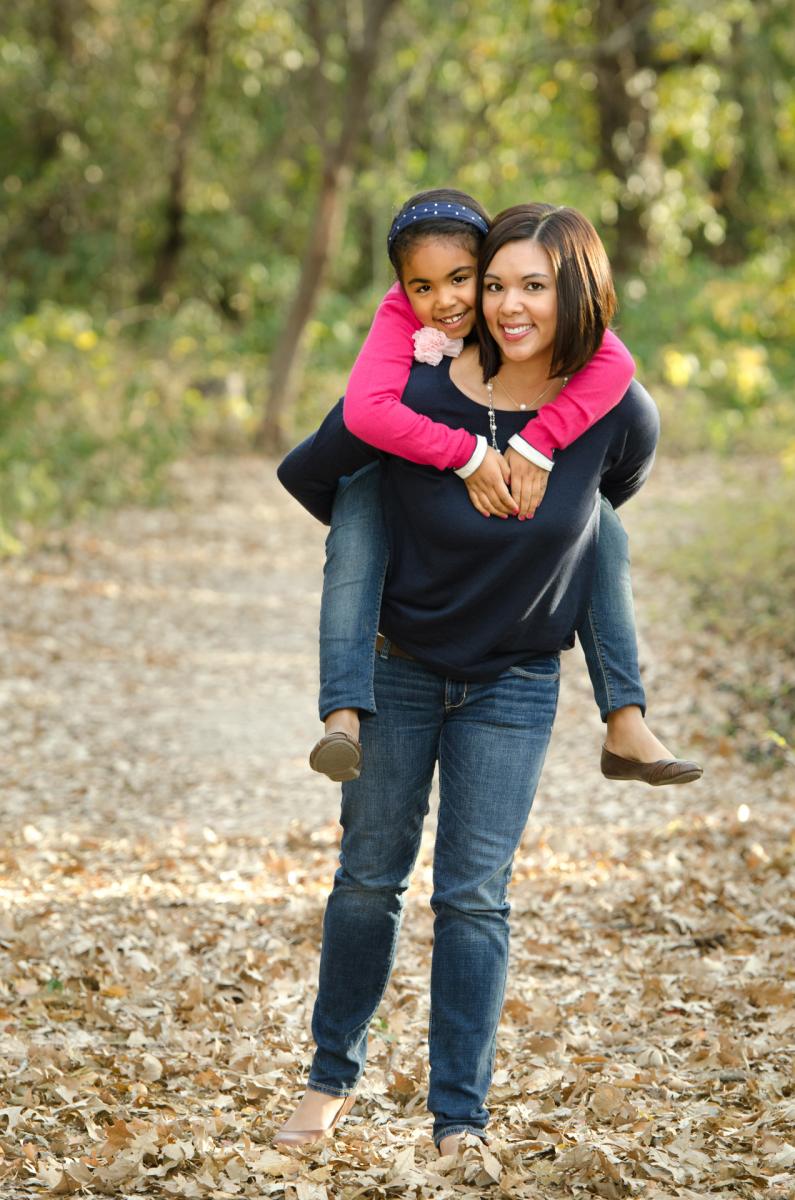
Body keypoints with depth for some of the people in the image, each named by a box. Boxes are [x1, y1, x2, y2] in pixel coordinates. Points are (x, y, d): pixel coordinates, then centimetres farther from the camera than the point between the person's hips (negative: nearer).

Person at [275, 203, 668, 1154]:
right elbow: (305, 474, -3)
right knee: (368, 877, 11)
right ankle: (334, 1076, 28)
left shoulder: (618, 414, -17)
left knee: (473, 896, 0)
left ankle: (461, 1120, 9)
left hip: (514, 685, 0)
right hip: (398, 669, 0)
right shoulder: (413, 396, -21)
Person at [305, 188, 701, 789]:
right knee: (356, 529, -32)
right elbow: (366, 410, -49)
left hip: (501, 474, 2)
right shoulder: (400, 317, -32)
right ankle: (343, 716, -39)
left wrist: (535, 445, -48)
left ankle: (626, 725, -12)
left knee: (602, 530, -14)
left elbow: (614, 363, -42)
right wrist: (468, 454, -48)